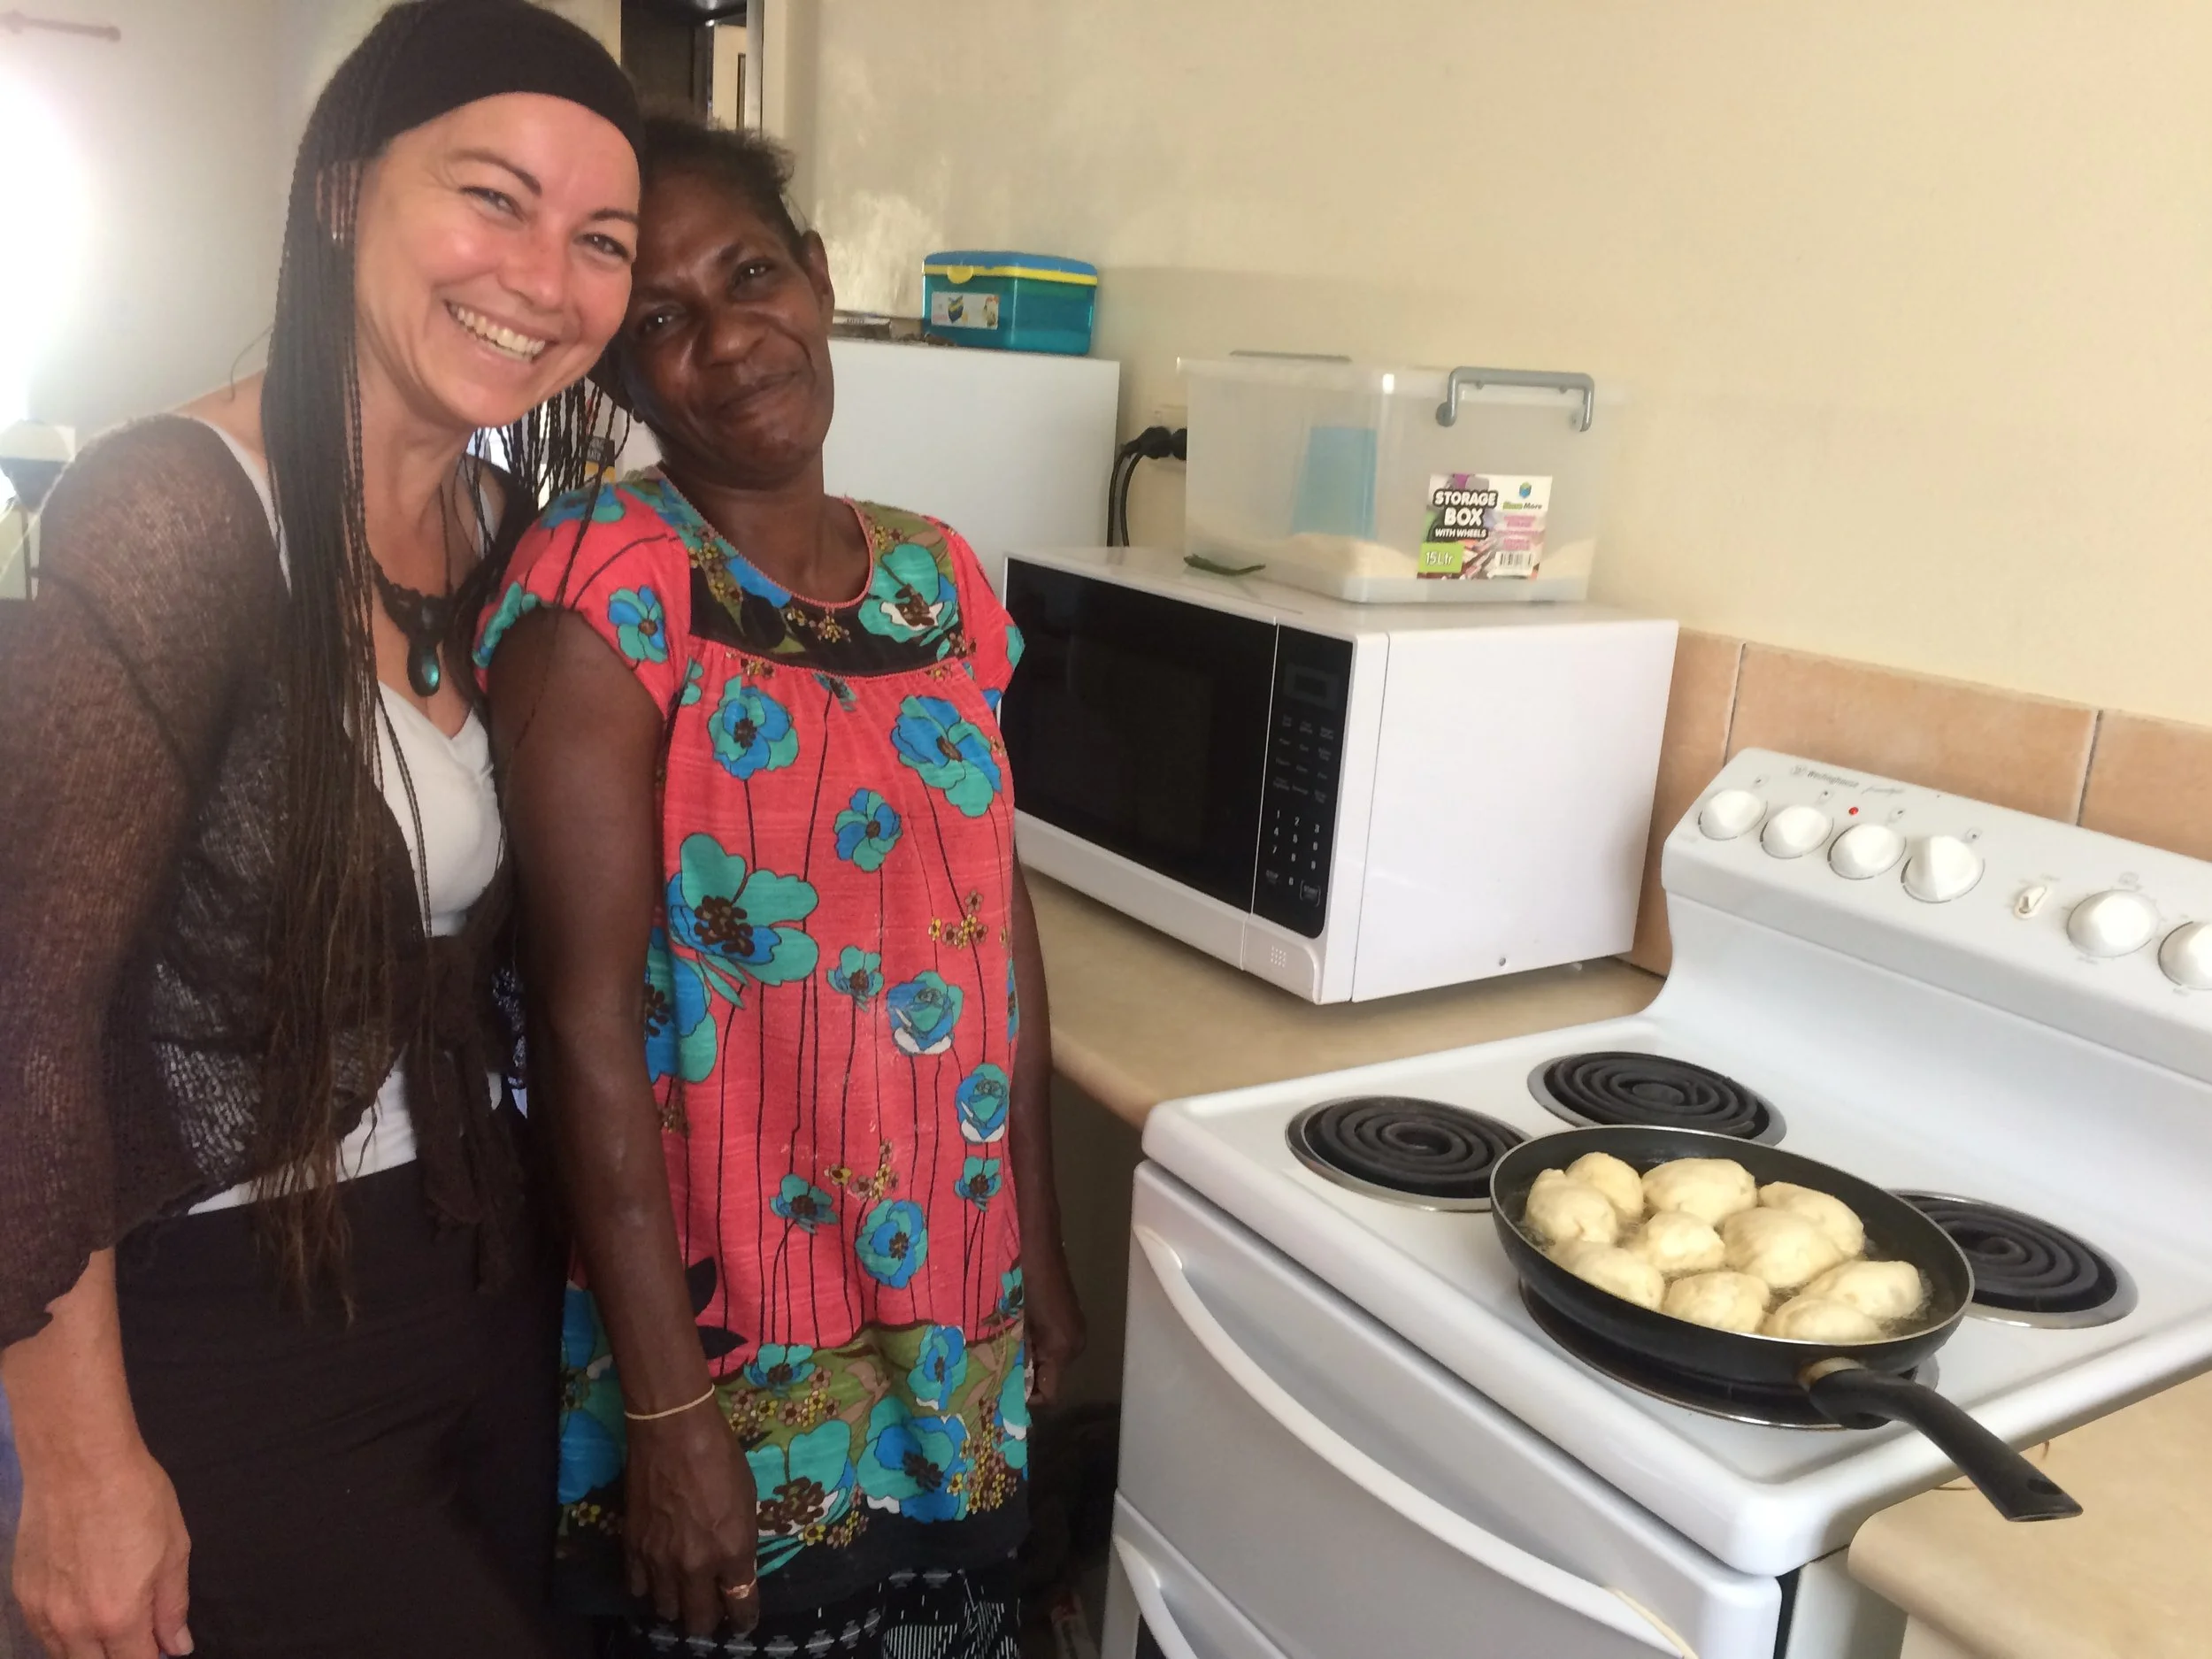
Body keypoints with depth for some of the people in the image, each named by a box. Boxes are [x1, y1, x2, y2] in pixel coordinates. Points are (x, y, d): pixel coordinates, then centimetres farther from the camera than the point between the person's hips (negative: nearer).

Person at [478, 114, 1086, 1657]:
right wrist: (665, 1408, -17)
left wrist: (1039, 1242, 10)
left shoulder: (940, 575, 3)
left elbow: (1005, 918, 7)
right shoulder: (605, 582, -14)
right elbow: (588, 1011, -17)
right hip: (726, 1359, -5)